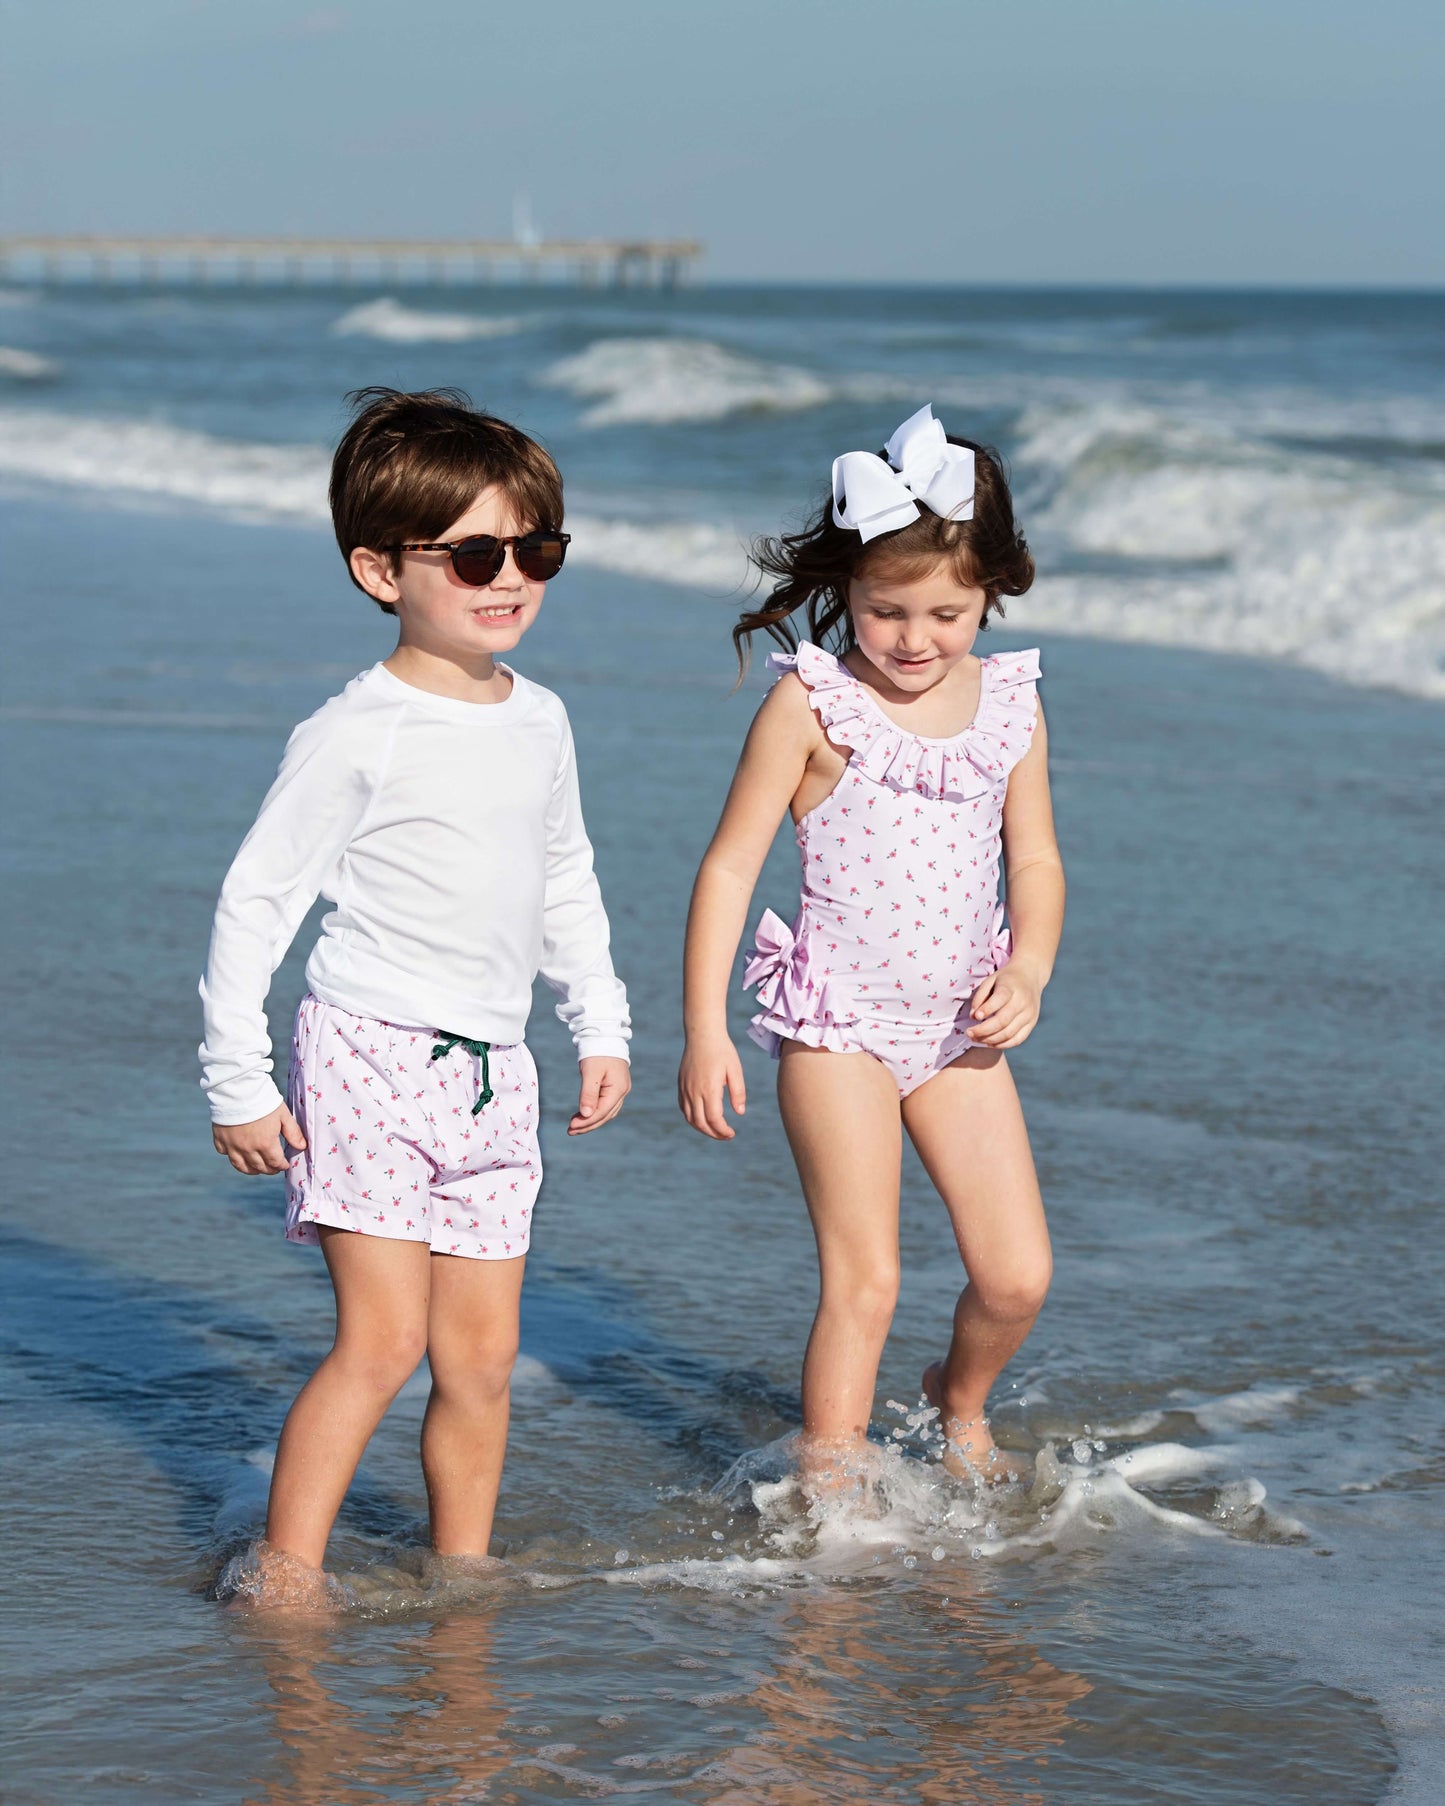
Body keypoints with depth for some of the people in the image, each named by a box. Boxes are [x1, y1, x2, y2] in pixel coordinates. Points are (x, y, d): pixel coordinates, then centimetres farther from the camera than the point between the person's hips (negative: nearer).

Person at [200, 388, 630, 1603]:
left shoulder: (541, 722, 8)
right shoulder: (356, 737, -12)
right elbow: (254, 902, -9)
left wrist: (603, 1028, 21)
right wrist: (237, 1083, -10)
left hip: (494, 1075, 6)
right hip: (370, 1057, -6)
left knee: (482, 1357, 7)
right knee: (383, 1340, -14)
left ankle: (464, 1571, 19)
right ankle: (285, 1574, -7)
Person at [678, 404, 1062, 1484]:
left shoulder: (1010, 705, 2)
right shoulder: (813, 703, -10)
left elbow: (1036, 858, 13)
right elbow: (731, 866, -8)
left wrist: (1029, 970, -6)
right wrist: (705, 1029, -12)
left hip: (961, 1028, 4)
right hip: (839, 1026, -4)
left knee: (1018, 1275, 5)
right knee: (864, 1281, -7)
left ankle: (960, 1407, 35)